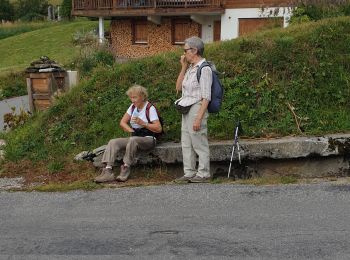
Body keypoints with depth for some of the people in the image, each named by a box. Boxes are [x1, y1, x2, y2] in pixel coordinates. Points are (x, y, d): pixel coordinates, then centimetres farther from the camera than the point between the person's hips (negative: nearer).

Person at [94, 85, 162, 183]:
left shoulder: (150, 108, -6)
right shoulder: (133, 107, 13)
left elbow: (159, 128, -13)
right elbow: (122, 122, 12)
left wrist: (143, 123, -22)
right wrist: (132, 131, -6)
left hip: (148, 139, -7)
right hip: (135, 137, 7)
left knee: (132, 140, -39)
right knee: (113, 142, -16)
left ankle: (125, 169, -35)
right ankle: (108, 171, -32)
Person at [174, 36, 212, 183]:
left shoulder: (204, 69, -13)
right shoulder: (190, 68, 14)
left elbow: (206, 97, -17)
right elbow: (178, 87, 18)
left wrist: (198, 118, -22)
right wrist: (183, 67, 10)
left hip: (197, 108, -9)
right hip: (187, 110, 9)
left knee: (199, 144, -2)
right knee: (186, 144, 12)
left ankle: (203, 174, 7)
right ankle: (189, 173, 19)